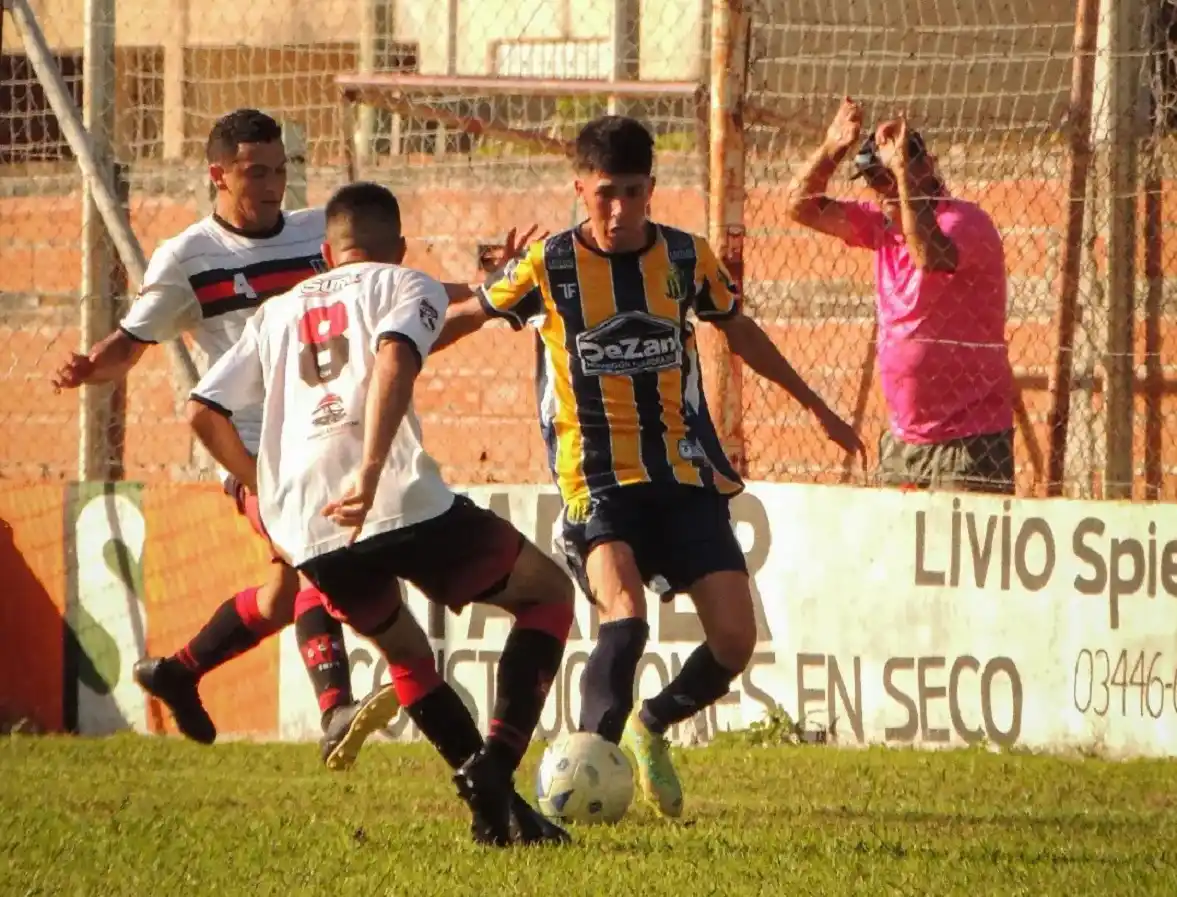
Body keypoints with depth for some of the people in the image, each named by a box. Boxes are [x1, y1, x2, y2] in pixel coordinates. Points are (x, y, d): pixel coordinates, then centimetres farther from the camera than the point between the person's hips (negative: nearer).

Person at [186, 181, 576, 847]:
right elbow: (394, 359, -10)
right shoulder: (409, 286, 13)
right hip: (398, 504, -5)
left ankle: (495, 807, 17)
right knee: (549, 592, 13)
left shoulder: (278, 312, 27)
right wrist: (370, 474, -22)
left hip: (305, 531, 5)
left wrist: (261, 482, 35)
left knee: (404, 650, 30)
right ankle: (495, 763, -7)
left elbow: (204, 411, 18)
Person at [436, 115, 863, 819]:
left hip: (688, 476, 4)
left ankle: (651, 729, 21)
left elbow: (738, 329, 21)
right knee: (625, 618, -28)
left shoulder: (685, 258, 3)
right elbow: (467, 317, 11)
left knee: (734, 639, -5)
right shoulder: (548, 266, -5)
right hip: (598, 480, -4)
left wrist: (818, 408, 28)